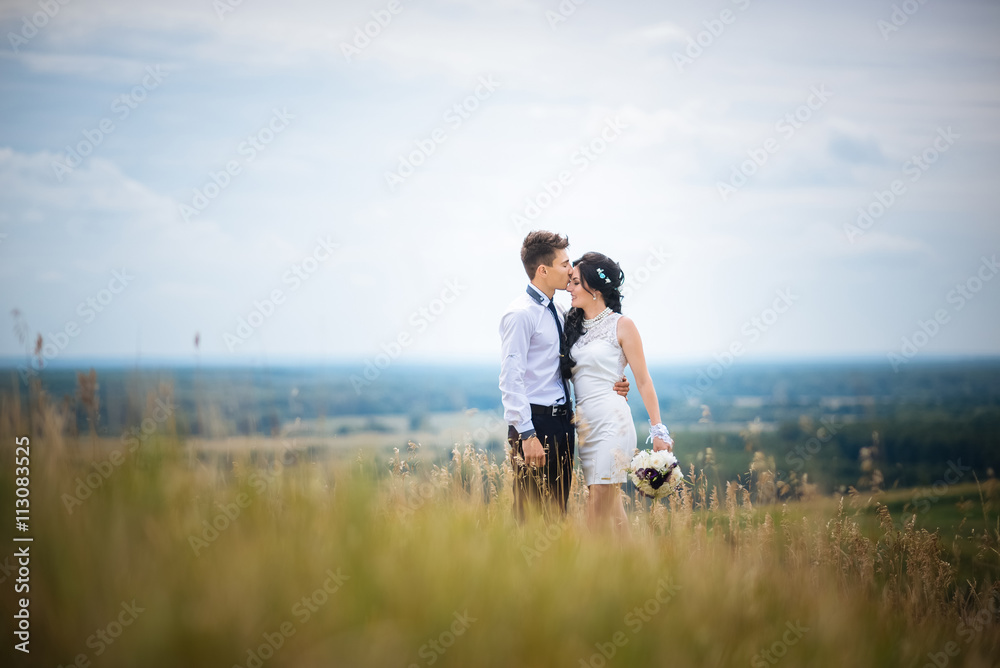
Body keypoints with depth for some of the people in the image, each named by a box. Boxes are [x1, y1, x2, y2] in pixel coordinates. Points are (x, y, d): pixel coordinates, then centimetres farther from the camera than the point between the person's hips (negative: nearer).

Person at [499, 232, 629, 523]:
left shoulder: (559, 313, 14)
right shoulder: (520, 314, -12)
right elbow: (511, 380, -17)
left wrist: (610, 385, 3)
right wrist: (527, 435, -22)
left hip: (562, 421, 9)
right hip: (535, 421, -9)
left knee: (557, 511, 12)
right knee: (532, 515, -5)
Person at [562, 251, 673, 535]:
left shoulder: (621, 325, -4)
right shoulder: (575, 326, 13)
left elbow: (643, 380, -3)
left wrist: (658, 430, -6)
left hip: (612, 424, -6)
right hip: (585, 425, 6)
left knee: (598, 509, -8)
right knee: (611, 507, 11)